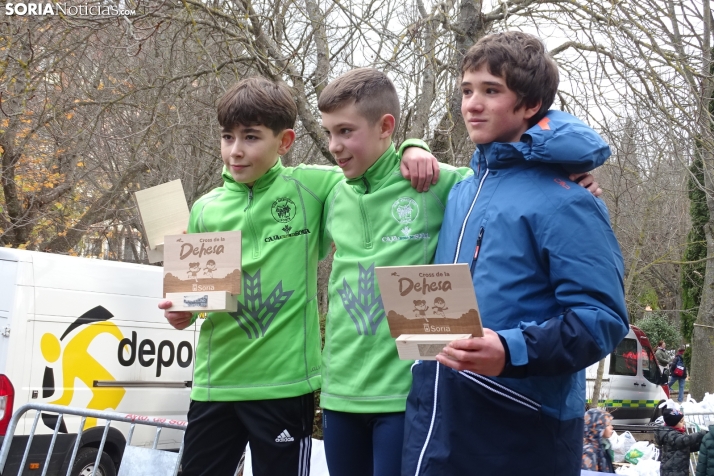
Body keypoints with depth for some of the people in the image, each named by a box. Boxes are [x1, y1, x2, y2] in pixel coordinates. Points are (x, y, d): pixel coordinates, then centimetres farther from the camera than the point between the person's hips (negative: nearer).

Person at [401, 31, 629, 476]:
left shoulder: (565, 202, -11)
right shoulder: (461, 193, 13)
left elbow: (602, 318, -18)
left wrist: (513, 351, -30)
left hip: (521, 428, -7)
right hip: (434, 414, 7)